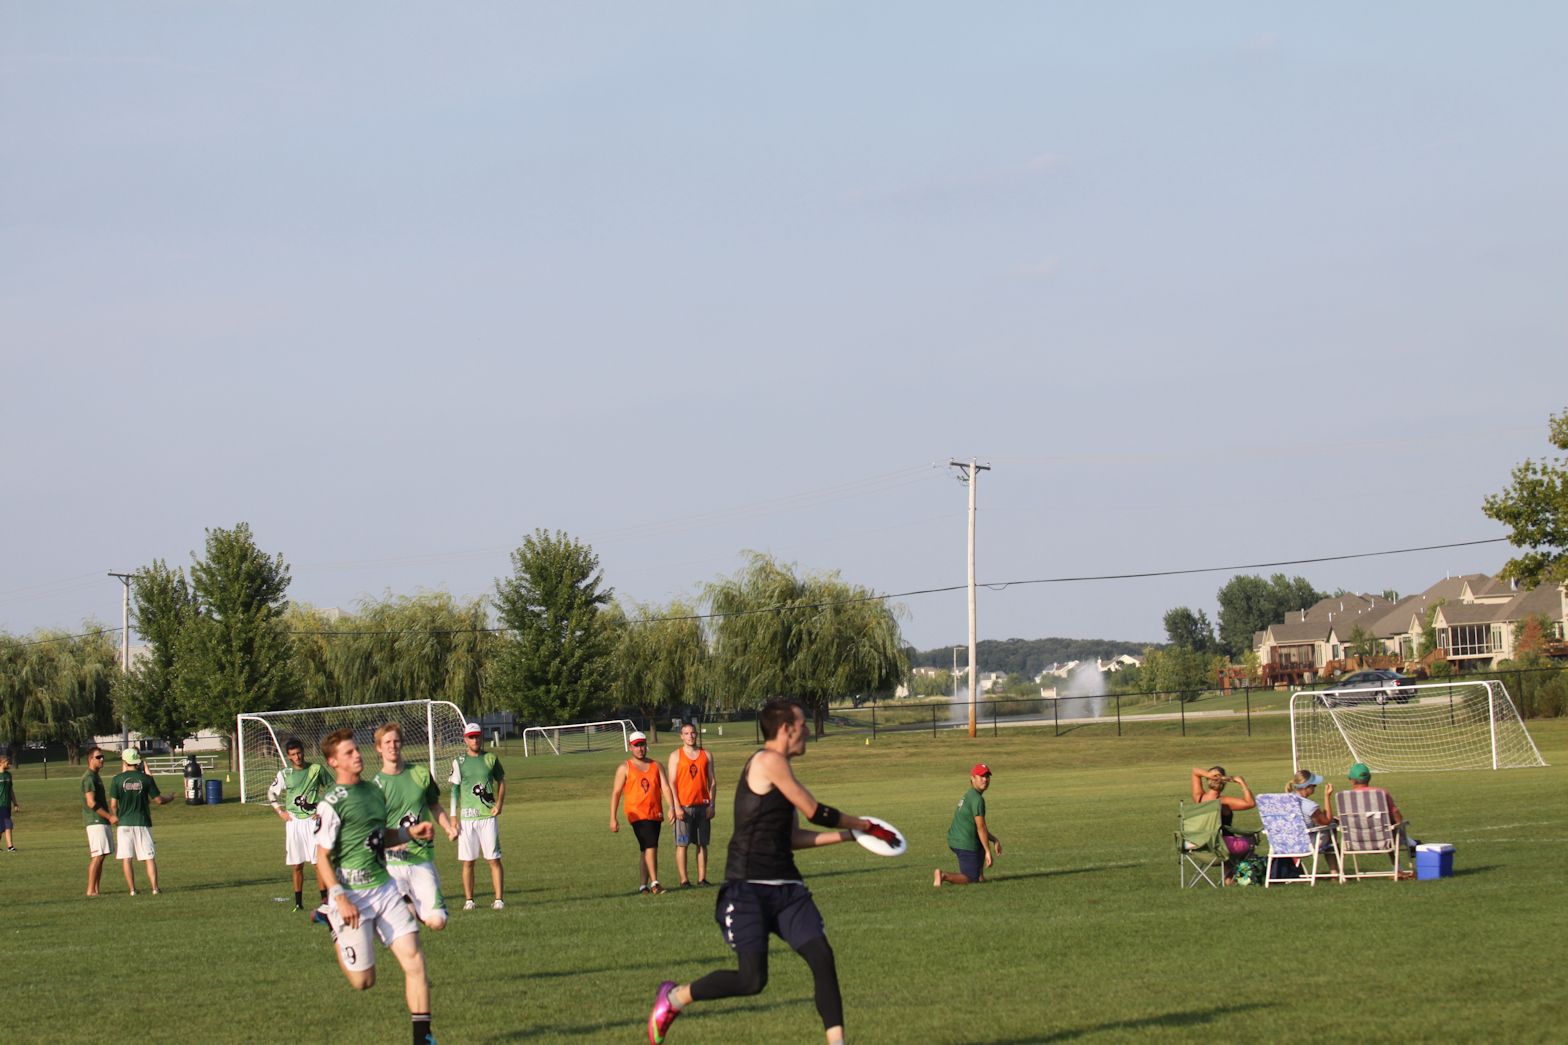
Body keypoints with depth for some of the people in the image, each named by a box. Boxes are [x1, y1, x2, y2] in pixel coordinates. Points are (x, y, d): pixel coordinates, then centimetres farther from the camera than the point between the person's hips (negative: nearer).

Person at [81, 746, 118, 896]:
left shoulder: (96, 777, 19)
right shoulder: (89, 777, -12)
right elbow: (91, 803, -19)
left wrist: (109, 817, 19)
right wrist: (109, 816, -17)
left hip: (102, 821, 10)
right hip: (95, 821, -10)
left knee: (100, 856, 8)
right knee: (97, 856, -12)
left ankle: (96, 889, 9)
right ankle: (91, 890, -12)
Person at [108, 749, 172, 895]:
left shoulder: (117, 779, -4)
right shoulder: (146, 779, -2)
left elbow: (113, 804, -3)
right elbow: (159, 800, 0)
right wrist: (169, 798, 22)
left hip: (124, 823, -1)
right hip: (142, 822, 1)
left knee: (126, 858, 5)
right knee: (149, 857, 4)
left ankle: (132, 889, 1)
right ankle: (154, 888, -4)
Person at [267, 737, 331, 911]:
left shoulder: (316, 769, 0)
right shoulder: (284, 773, 4)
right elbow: (271, 793, 17)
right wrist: (280, 812, 6)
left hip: (312, 819, -2)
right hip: (293, 821, 2)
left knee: (319, 862, -7)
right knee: (297, 865, 3)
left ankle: (325, 899, -4)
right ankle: (298, 902, 10)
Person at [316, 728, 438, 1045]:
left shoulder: (373, 791, 11)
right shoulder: (332, 802, -12)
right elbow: (322, 857, -12)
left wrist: (410, 832, 7)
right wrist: (340, 899, -19)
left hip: (384, 888, 6)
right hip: (353, 896, -6)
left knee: (414, 960, -7)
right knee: (363, 981, 3)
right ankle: (334, 928, 33)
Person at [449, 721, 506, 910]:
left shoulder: (490, 759, 6)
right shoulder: (459, 762, 5)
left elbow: (501, 782, 16)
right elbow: (454, 791, 6)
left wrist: (499, 803, -2)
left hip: (488, 816, 0)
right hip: (466, 817, 0)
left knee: (494, 859, -3)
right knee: (467, 862, 2)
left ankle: (498, 898, 1)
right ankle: (468, 900, 9)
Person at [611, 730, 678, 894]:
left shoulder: (656, 766, 14)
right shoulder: (624, 768, 3)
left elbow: (665, 787, 5)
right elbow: (615, 793, 1)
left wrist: (672, 807, -12)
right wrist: (613, 818, -7)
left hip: (655, 813, 4)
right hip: (637, 813, -4)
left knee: (645, 849, 9)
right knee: (650, 845, -18)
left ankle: (644, 885, 15)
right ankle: (654, 883, -19)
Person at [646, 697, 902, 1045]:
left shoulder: (778, 768, 18)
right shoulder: (769, 761, -11)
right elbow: (814, 812, -8)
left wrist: (851, 834, 16)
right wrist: (866, 826, 3)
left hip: (785, 887, 9)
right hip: (748, 888, -9)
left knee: (822, 957, -8)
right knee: (752, 979, -14)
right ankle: (673, 997, 10)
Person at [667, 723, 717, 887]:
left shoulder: (706, 755, 10)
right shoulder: (676, 755, 3)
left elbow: (712, 781, 10)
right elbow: (671, 783, -1)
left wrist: (711, 805, 0)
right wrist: (676, 806, -11)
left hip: (703, 805, 3)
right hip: (684, 806, -3)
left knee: (702, 843, 4)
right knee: (682, 843, -3)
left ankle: (702, 878, 7)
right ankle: (684, 879, -1)